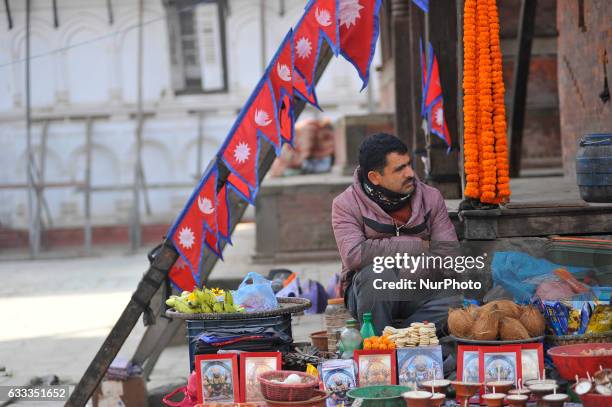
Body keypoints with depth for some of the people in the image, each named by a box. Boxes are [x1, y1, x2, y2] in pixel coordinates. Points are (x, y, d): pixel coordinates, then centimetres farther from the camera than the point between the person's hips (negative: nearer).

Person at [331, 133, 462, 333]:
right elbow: (353, 254, -23)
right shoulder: (346, 204, -6)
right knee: (375, 274, -35)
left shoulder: (431, 198, 4)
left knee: (452, 301, -28)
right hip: (367, 293, -2)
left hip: (417, 294, 2)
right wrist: (418, 246, -16)